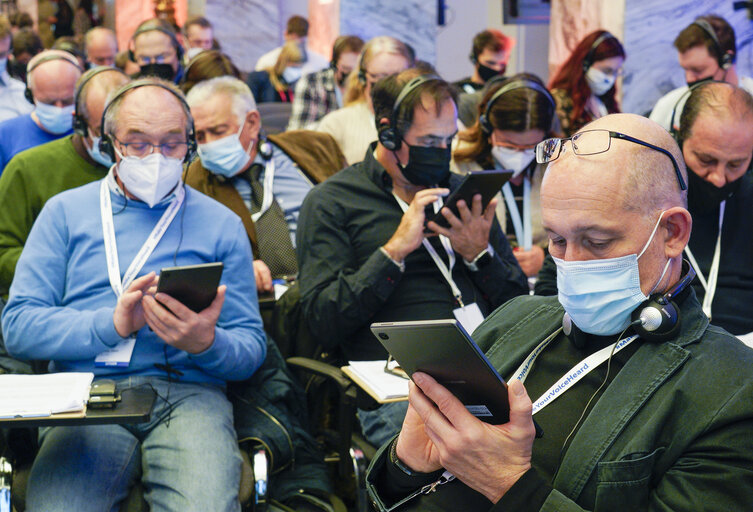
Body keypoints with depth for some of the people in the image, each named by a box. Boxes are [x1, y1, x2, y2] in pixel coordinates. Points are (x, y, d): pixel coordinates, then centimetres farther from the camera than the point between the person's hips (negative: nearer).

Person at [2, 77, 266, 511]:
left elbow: (252, 349, 11)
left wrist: (206, 343, -13)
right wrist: (112, 324, -11)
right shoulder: (66, 211, 15)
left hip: (190, 394, 0)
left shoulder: (221, 223, 15)